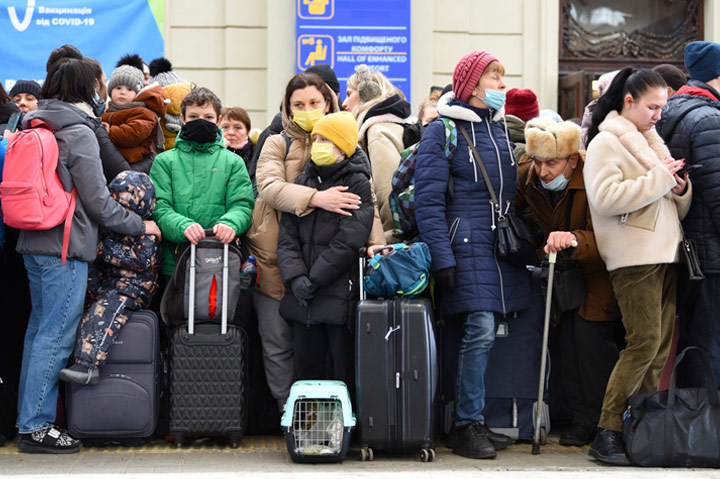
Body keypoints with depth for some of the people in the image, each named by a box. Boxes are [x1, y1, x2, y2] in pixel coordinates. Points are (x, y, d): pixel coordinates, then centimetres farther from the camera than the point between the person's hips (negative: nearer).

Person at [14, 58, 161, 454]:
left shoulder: (34, 127, 13)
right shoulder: (79, 133, -12)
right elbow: (97, 201, -11)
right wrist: (139, 225, 0)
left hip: (34, 243, 9)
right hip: (65, 246, -9)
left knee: (39, 329, 15)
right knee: (56, 335, -5)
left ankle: (29, 419, 20)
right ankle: (35, 426, -2)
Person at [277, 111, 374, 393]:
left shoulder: (358, 184, -2)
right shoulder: (303, 182, 14)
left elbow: (348, 241, -12)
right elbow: (287, 237, 6)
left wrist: (313, 280, -13)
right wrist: (295, 277, -10)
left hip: (340, 296, -5)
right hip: (302, 299, 5)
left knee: (345, 376, 0)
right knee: (307, 372, 10)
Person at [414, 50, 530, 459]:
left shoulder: (502, 126, 16)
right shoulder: (443, 130, -4)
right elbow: (429, 200, -9)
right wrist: (442, 258, -15)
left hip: (504, 243, 6)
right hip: (468, 243, -6)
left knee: (483, 334, 4)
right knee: (481, 331, -12)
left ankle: (472, 421, 13)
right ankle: (467, 425, -1)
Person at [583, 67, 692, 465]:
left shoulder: (651, 142, 21)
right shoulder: (606, 142, -2)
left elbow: (677, 207, 25)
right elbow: (607, 197, -20)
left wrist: (680, 189, 2)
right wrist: (659, 178, -15)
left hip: (664, 254, 8)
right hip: (633, 257, -8)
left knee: (661, 346, 4)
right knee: (645, 341, -15)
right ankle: (607, 432, -10)